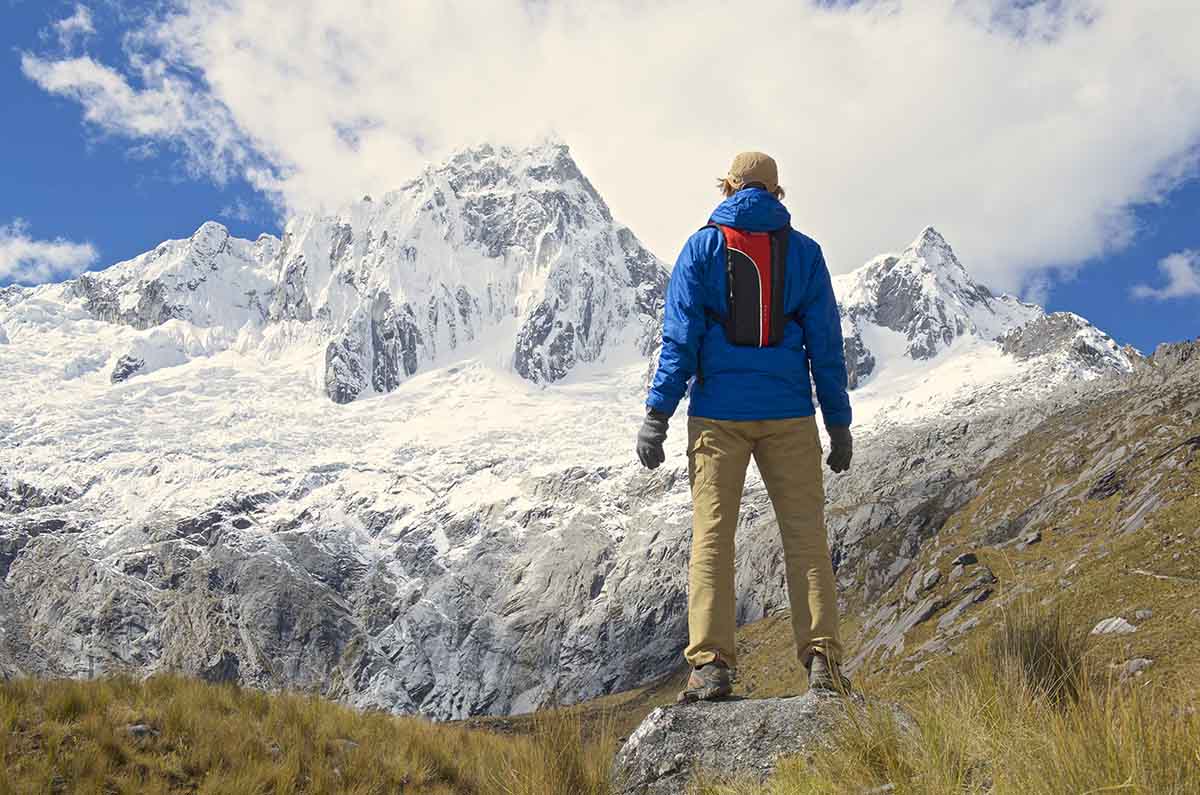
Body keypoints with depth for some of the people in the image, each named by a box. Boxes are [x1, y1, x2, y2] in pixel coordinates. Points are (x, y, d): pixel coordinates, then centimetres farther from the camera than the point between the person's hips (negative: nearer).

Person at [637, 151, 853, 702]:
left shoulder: (702, 248, 4)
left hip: (718, 413, -1)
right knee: (805, 536, 4)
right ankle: (823, 661, -1)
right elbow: (826, 342, 7)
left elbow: (680, 336, -3)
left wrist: (657, 415, -2)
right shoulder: (804, 252, 7)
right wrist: (839, 424, 11)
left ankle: (711, 665, -4)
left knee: (711, 535, 1)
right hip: (787, 413, 1)